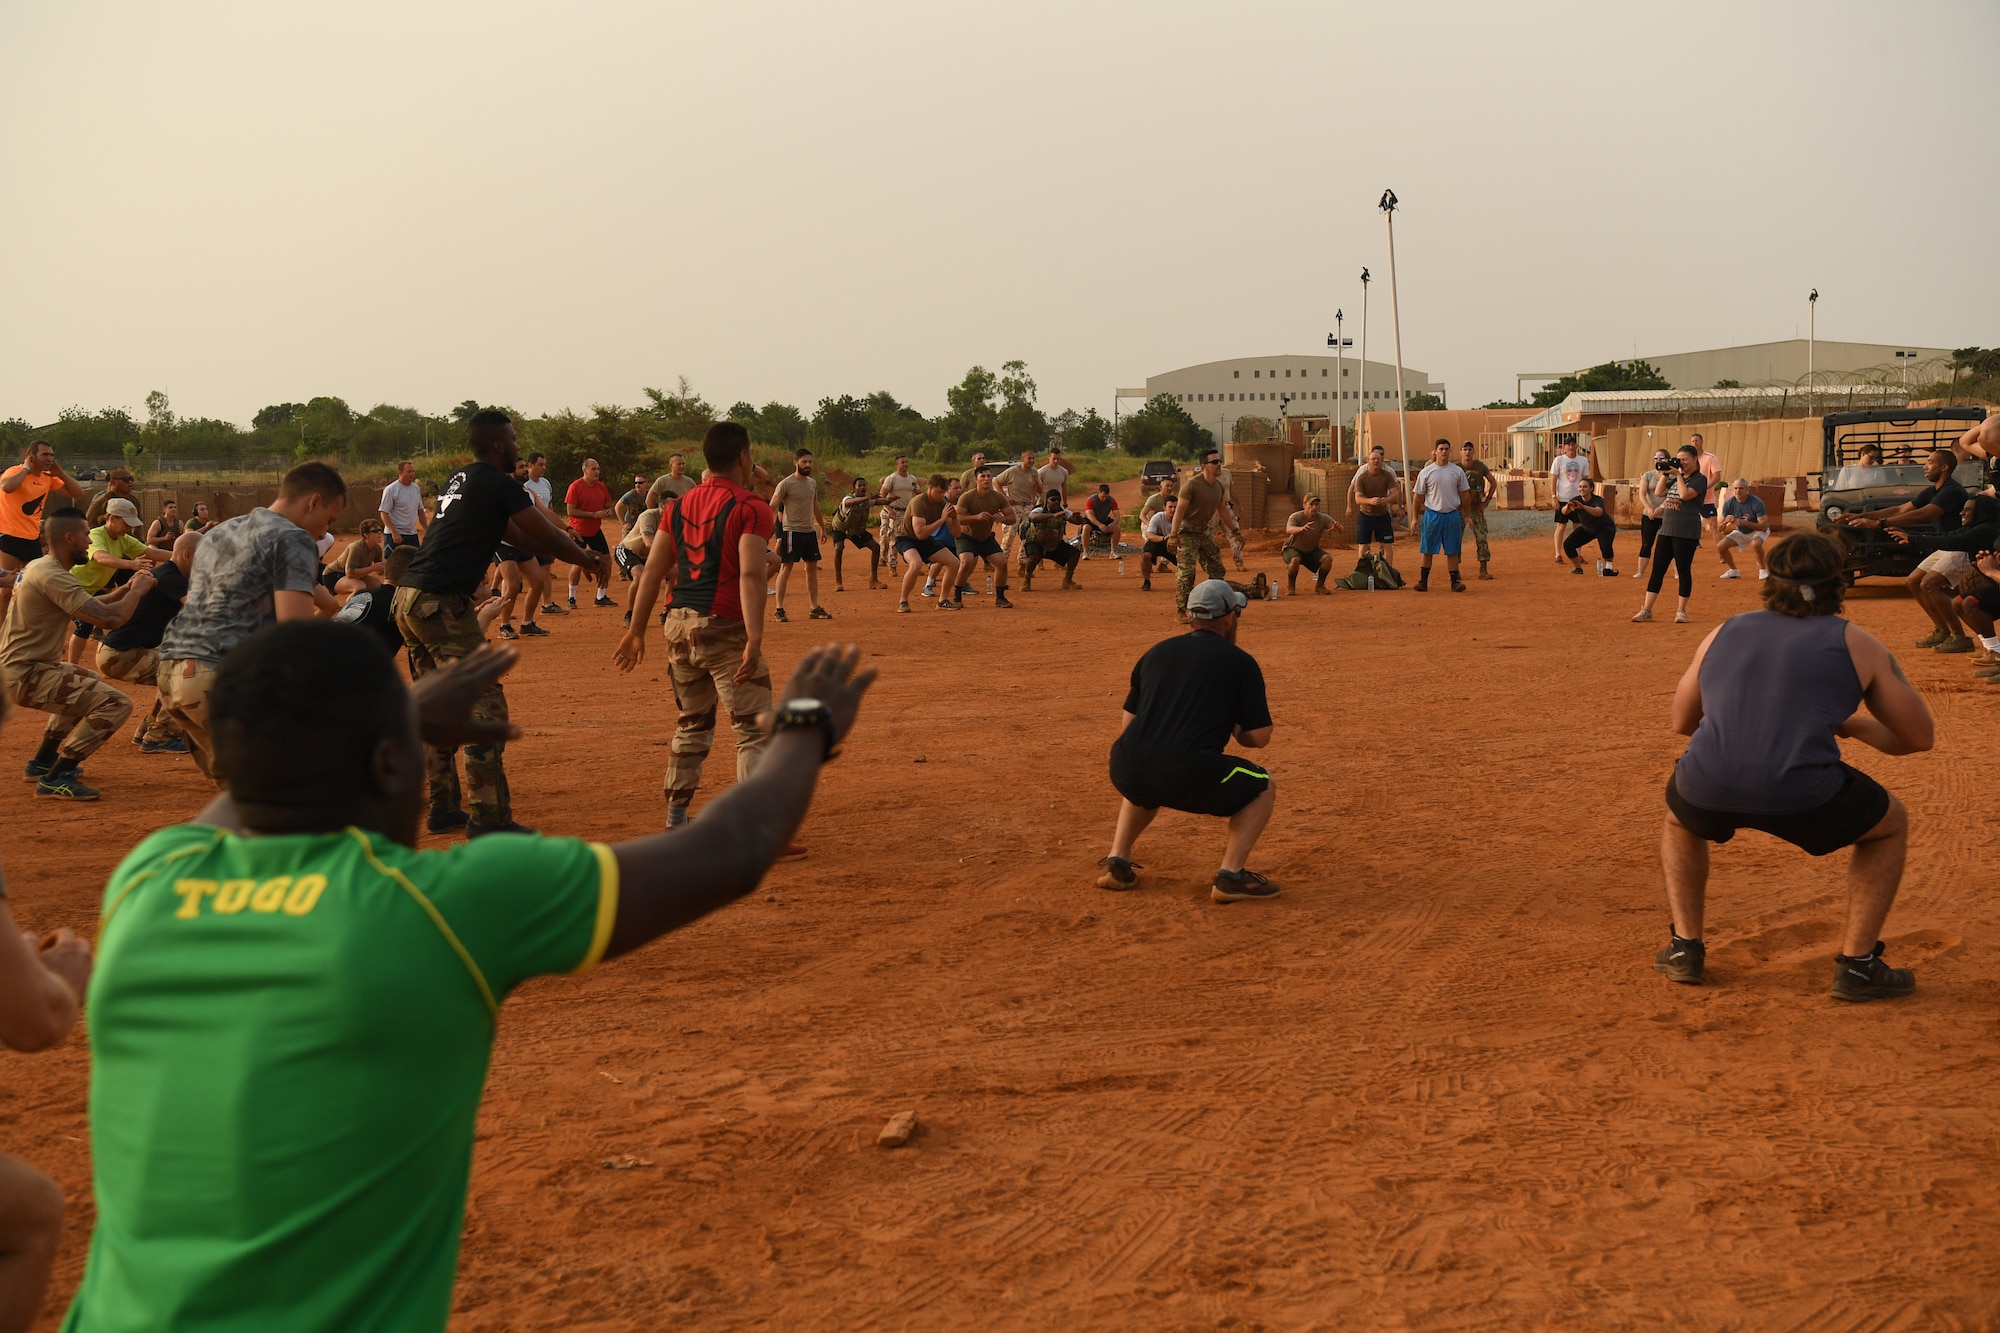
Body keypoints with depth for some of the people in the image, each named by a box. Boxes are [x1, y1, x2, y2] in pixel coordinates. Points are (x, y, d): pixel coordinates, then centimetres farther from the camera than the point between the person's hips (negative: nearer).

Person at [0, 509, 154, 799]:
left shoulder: (37, 566, 12)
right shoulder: (53, 576, -21)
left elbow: (89, 606, 23)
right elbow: (110, 618, -26)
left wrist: (127, 588, 11)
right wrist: (138, 591, -9)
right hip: (26, 675, -11)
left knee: (89, 682, 35)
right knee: (116, 704, -17)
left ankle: (43, 761, 33)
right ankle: (55, 778, -12)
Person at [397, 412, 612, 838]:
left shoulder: (459, 481, 21)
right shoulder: (498, 484, -6)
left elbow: (518, 537, 26)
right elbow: (547, 537, -2)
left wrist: (579, 554, 27)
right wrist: (591, 560, 15)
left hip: (407, 599, 10)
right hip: (442, 603, -10)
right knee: (485, 709, -7)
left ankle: (444, 809, 24)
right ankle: (489, 819, -7)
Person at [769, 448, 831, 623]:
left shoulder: (813, 483, 12)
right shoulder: (786, 484, -10)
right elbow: (772, 507, -15)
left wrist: (823, 527, 29)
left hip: (810, 531, 7)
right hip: (792, 531, -7)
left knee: (812, 569, 10)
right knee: (786, 569, -7)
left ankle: (815, 608, 18)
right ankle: (778, 609, -5)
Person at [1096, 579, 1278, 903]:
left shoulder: (1156, 652, 21)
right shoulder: (1240, 662, 7)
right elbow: (1258, 737, 5)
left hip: (1126, 772, 5)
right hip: (1186, 777, -5)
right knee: (1263, 788, 19)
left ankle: (1117, 863, 26)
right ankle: (1231, 875, 5)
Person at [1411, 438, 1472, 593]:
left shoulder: (1457, 471, 5)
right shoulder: (1426, 472, 0)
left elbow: (1465, 493, 12)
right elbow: (1419, 496, 4)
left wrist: (1467, 515, 11)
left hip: (1452, 515, 1)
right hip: (1432, 515, -1)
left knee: (1452, 551, 4)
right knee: (1427, 550, 2)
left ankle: (1455, 581, 6)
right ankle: (1423, 581, 8)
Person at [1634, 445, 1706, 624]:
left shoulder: (1699, 479, -6)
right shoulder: (1675, 478, 15)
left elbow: (1685, 494, -21)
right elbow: (1660, 492, 8)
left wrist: (1678, 475, -12)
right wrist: (1665, 474, 0)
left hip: (1686, 533, -7)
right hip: (1666, 529, 7)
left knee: (1683, 571, 0)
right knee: (1657, 570, 4)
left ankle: (1681, 610, 10)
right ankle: (1646, 610, 5)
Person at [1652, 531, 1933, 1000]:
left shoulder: (1723, 633, 23)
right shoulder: (1856, 644, 14)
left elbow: (1682, 722, 34)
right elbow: (1918, 737, 19)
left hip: (1707, 790, 3)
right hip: (1800, 799, -3)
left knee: (1681, 818, 39)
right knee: (1890, 824, 28)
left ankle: (1685, 949, 31)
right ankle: (1857, 965, 22)